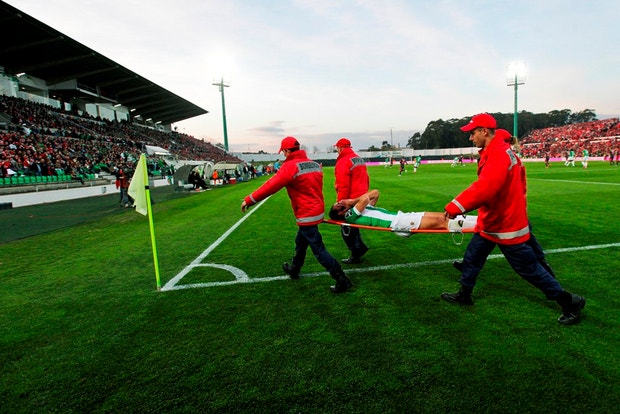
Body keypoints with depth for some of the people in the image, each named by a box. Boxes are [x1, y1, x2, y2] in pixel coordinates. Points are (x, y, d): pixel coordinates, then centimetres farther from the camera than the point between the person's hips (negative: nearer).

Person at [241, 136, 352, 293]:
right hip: (318, 210, 9)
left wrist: (249, 200, -13)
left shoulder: (290, 166, -15)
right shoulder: (314, 164, 8)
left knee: (318, 249, -2)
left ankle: (342, 281, 1)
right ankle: (294, 269, 45)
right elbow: (314, 187, 11)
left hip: (307, 215, -9)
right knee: (300, 242, 25)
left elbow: (271, 185, -20)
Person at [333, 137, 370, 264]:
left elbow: (343, 186, -21)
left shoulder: (343, 162, -15)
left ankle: (355, 255, 10)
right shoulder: (360, 159, 13)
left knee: (346, 229, 3)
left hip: (350, 200, -9)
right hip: (361, 199, 9)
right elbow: (367, 179, 16)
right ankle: (360, 247, 23)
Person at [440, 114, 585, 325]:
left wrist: (457, 206, -39)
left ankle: (569, 302, 22)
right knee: (472, 257, 15)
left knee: (528, 268, 4)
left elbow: (485, 188, -38)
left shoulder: (498, 154, -24)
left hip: (506, 225, -10)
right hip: (490, 222, 10)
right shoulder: (497, 151, 7)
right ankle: (464, 294, 30)